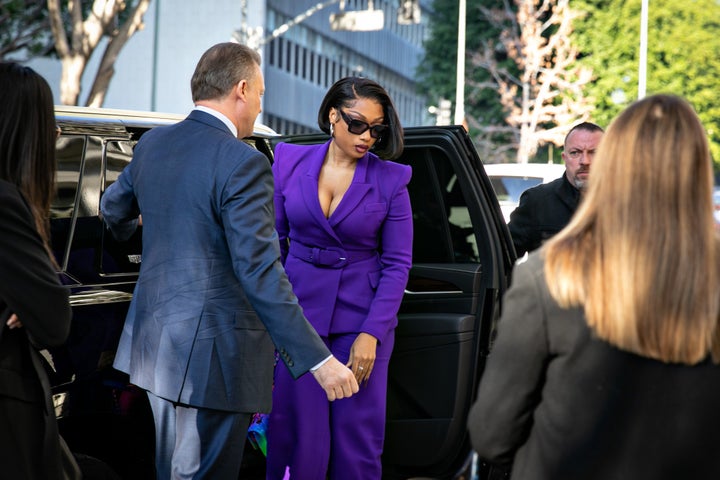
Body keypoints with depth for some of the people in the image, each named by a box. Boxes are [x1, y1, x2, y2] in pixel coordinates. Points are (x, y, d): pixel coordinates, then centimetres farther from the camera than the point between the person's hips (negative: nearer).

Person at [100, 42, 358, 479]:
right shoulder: (243, 163, -18)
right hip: (213, 353, -8)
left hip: (156, 341, 9)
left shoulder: (152, 144, 7)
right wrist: (319, 360, -21)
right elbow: (260, 274, -23)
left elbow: (113, 208, 26)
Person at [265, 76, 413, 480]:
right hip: (299, 311, 1)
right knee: (298, 434, 3)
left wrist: (371, 333, -10)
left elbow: (398, 264, -3)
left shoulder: (390, 180, -3)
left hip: (360, 319, -1)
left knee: (357, 437, 3)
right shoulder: (291, 163, 2)